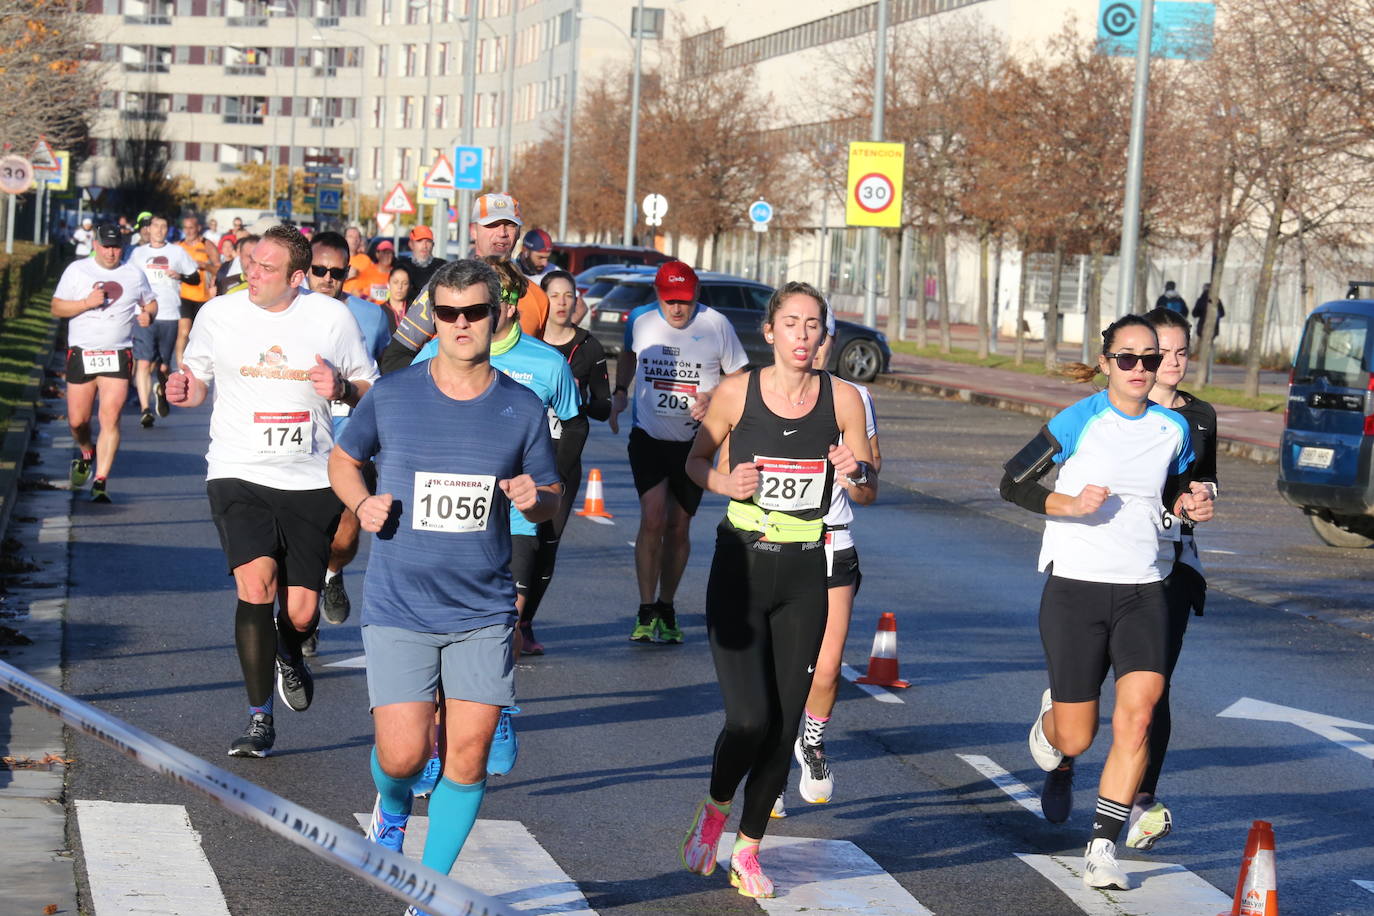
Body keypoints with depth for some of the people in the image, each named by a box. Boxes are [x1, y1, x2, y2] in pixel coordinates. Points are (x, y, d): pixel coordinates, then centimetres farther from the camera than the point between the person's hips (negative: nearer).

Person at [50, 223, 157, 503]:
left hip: (118, 355, 0)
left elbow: (151, 302, 22)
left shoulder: (134, 275, 9)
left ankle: (101, 481, -9)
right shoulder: (77, 270, 4)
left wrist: (147, 314, -2)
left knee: (110, 419, -12)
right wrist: (87, 303, -14)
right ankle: (86, 452, 38)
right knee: (77, 421, 4)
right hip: (81, 353, 0)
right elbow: (57, 308, 2)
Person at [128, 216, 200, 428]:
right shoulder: (138, 253, 13)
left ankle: (162, 392, 39)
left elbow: (196, 278, 13)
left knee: (164, 366, 7)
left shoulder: (177, 252, 10)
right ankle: (145, 410, -15)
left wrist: (181, 276, -7)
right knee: (143, 363, -13)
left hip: (169, 316, 0)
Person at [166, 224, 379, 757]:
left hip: (310, 479, 1)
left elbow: (370, 390, 9)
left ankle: (289, 657, 40)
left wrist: (342, 388, -13)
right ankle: (259, 719, -9)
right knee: (256, 582, -22)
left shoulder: (332, 317, 0)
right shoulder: (219, 314, 1)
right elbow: (198, 382, 13)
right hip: (239, 474, -1)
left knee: (301, 612, 0)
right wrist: (184, 390, -10)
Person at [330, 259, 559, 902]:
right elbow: (343, 459, 13)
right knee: (403, 755, -7)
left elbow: (550, 502, 11)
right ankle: (392, 810, 30)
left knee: (467, 758, 0)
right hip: (399, 609, -1)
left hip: (484, 613, 1)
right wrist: (363, 503, -7)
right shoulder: (392, 395, -2)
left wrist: (536, 498, -13)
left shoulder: (522, 408, 1)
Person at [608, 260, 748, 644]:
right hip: (648, 436, 0)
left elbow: (739, 377, 1)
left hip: (694, 441, 0)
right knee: (652, 519, -15)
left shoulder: (716, 324, -7)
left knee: (678, 527, 7)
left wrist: (712, 398, -18)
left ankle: (666, 611, 23)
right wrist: (620, 392, 8)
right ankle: (646, 613, -10)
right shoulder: (640, 320, -1)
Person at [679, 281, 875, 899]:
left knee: (784, 724, 4)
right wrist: (726, 483, -12)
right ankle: (713, 810, 17)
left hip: (805, 576, 2)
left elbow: (868, 493, 7)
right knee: (749, 718, -14)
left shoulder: (842, 399, -2)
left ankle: (748, 848, 23)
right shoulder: (737, 392, -6)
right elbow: (696, 461, 9)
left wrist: (857, 474, -16)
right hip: (740, 567, -2)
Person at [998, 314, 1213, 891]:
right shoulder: (1079, 421, -6)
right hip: (1075, 587, -3)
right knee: (1075, 737, 0)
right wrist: (1068, 504, -18)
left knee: (1137, 714, -17)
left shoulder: (1173, 429, 8)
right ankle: (1053, 739, 40)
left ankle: (1102, 849, -11)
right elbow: (1012, 482, -3)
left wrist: (1188, 508, 4)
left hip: (1142, 590, 3)